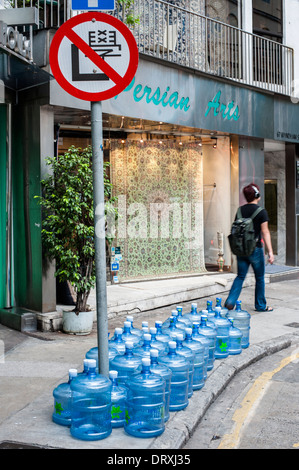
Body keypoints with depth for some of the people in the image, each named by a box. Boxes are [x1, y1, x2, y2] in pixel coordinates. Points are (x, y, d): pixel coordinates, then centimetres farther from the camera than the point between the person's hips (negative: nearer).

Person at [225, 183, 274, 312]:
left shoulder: (240, 210, 6)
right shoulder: (261, 211, -10)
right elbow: (265, 232, -14)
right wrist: (270, 252, -15)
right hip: (255, 249, -4)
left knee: (240, 276, 11)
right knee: (260, 278, 11)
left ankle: (230, 301, -3)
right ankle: (260, 305, 21)